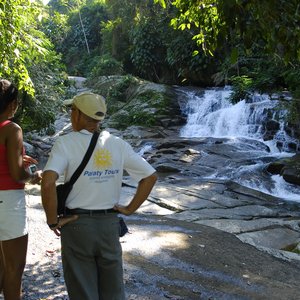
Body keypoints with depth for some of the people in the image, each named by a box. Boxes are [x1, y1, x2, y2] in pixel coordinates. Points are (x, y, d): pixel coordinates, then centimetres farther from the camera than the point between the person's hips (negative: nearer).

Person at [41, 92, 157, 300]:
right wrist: (130, 209, 7)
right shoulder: (118, 144, -1)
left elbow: (48, 182, -26)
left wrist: (52, 220, -12)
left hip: (77, 224, -3)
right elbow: (151, 176, 2)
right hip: (110, 224, 3)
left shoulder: (65, 143, -11)